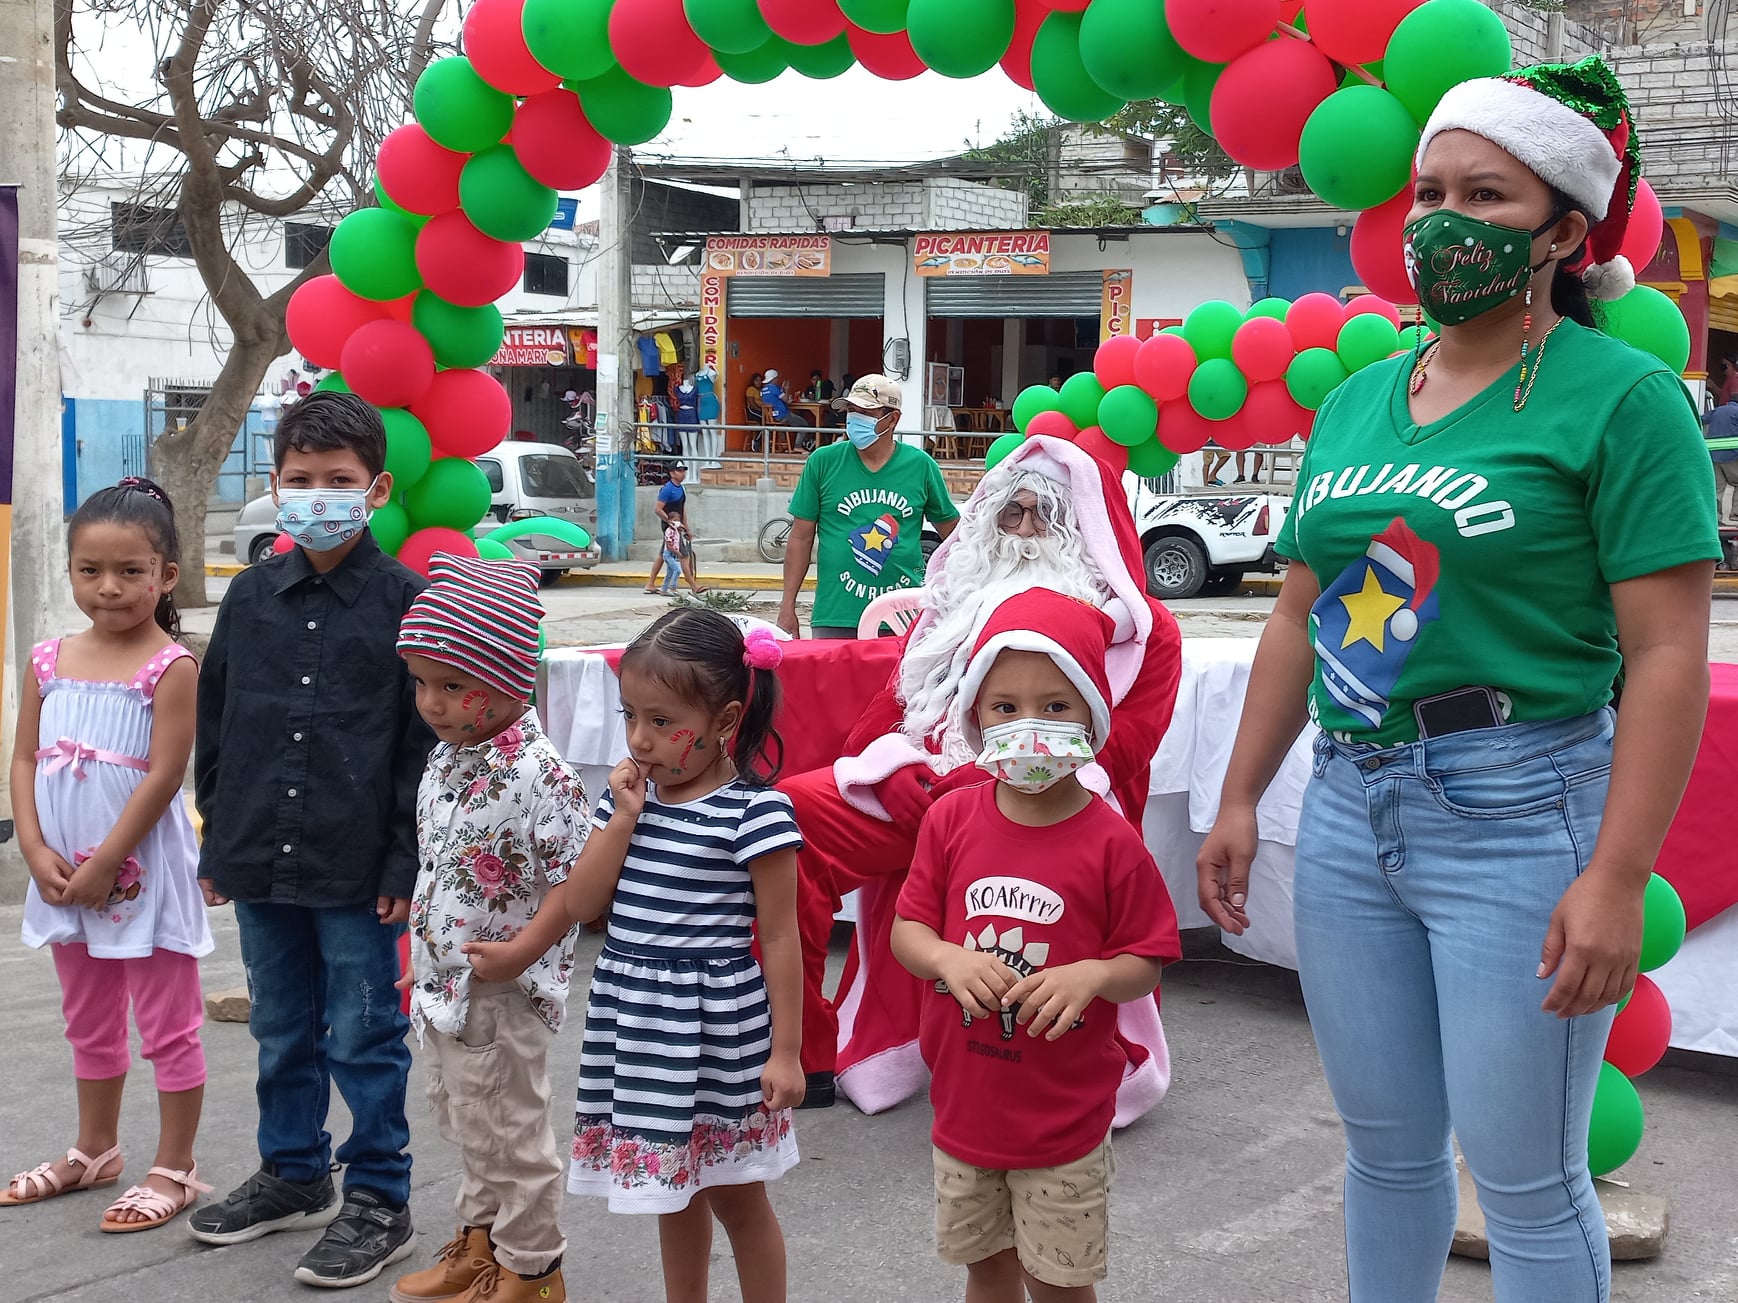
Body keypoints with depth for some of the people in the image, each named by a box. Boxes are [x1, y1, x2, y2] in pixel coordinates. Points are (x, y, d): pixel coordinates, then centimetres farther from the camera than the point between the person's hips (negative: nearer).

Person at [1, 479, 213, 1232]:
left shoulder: (169, 667, -13)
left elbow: (164, 776, -18)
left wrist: (102, 865, -17)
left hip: (143, 873, -6)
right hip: (65, 876, 7)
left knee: (168, 1027, 4)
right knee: (88, 1022, 21)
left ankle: (174, 1170, 14)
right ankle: (95, 1151, 36)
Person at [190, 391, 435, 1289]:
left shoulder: (403, 600, -8)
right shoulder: (251, 595, 6)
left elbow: (426, 738, -7)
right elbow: (216, 723, 12)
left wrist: (405, 861, -10)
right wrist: (219, 842, 11)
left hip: (359, 869, -5)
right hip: (260, 860, 5)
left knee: (365, 1038, 5)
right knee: (281, 1030, 18)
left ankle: (378, 1199, 17)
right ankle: (293, 1175, 34)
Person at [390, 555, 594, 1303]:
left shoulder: (538, 774, -25)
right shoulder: (445, 758, 3)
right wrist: (423, 955, 17)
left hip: (499, 998, -8)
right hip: (441, 987, 9)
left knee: (508, 1135, 7)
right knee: (463, 1123, 23)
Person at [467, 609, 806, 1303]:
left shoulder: (756, 812, -15)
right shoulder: (631, 795, 4)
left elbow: (780, 937, -13)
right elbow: (580, 896, 12)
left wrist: (784, 1051, -12)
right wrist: (518, 952, 12)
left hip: (716, 1025, -6)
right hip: (635, 1018, 6)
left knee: (735, 1194, 9)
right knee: (674, 1191, 19)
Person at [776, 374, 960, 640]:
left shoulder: (921, 466, 4)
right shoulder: (823, 462, 3)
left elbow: (952, 531, 14)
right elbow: (801, 537, 6)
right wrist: (788, 607, 4)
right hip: (835, 619, 0)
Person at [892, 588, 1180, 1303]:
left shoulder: (1111, 842, -14)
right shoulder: (952, 819, -5)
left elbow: (1146, 962, -8)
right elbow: (906, 928, -1)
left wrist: (1092, 976, -28)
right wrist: (950, 959, -21)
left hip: (1064, 1117, -3)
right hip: (965, 1104, 3)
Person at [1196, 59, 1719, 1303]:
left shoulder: (1621, 397, -9)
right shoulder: (1357, 403, 11)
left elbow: (1668, 655, -14)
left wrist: (1617, 879, -20)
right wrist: (1241, 797, 12)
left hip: (1517, 817, -6)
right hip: (1350, 809, 6)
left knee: (1525, 1176, 4)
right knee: (1386, 1145, 17)